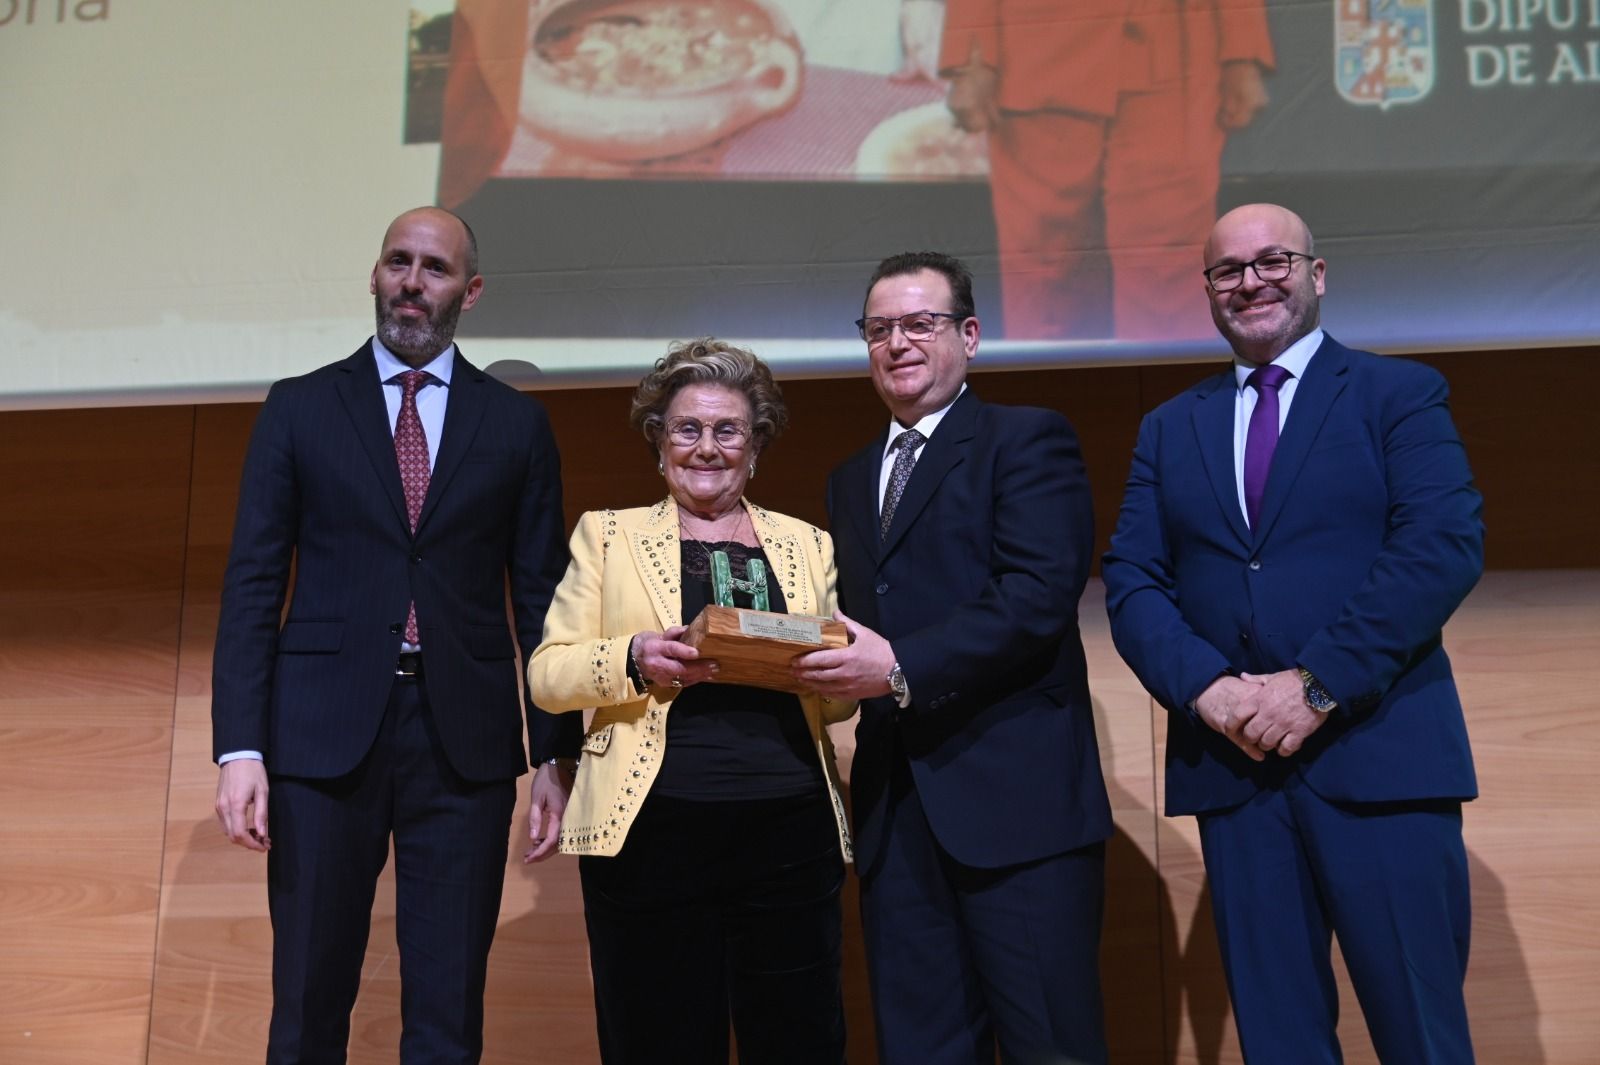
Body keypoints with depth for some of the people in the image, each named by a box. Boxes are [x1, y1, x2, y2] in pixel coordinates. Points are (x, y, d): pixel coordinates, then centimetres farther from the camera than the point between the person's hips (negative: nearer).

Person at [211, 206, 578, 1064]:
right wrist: (239, 747, -6)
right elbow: (252, 584, 2)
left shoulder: (516, 423, 7)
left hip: (465, 741, 1)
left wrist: (554, 754, 3)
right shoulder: (299, 408, 7)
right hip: (325, 735, 0)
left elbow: (542, 596, 7)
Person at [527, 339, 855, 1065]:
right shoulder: (608, 534, 10)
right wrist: (633, 659, -15)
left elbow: (839, 701, 15)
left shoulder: (807, 545, 14)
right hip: (651, 837, -1)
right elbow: (546, 674, 4)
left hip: (790, 837, 2)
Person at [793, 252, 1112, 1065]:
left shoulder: (1028, 439, 0)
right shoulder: (850, 479, 21)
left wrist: (902, 668, -19)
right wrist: (825, 664, -2)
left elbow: (1042, 589, -14)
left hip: (1015, 792, -6)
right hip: (894, 808, 6)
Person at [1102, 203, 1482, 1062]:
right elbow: (1132, 581, 7)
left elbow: (1445, 546, -9)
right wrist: (1208, 688, -11)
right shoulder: (1168, 428, 15)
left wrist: (1317, 685, -17)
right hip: (1232, 763, 3)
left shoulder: (1400, 394, 5)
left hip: (1379, 755, -3)